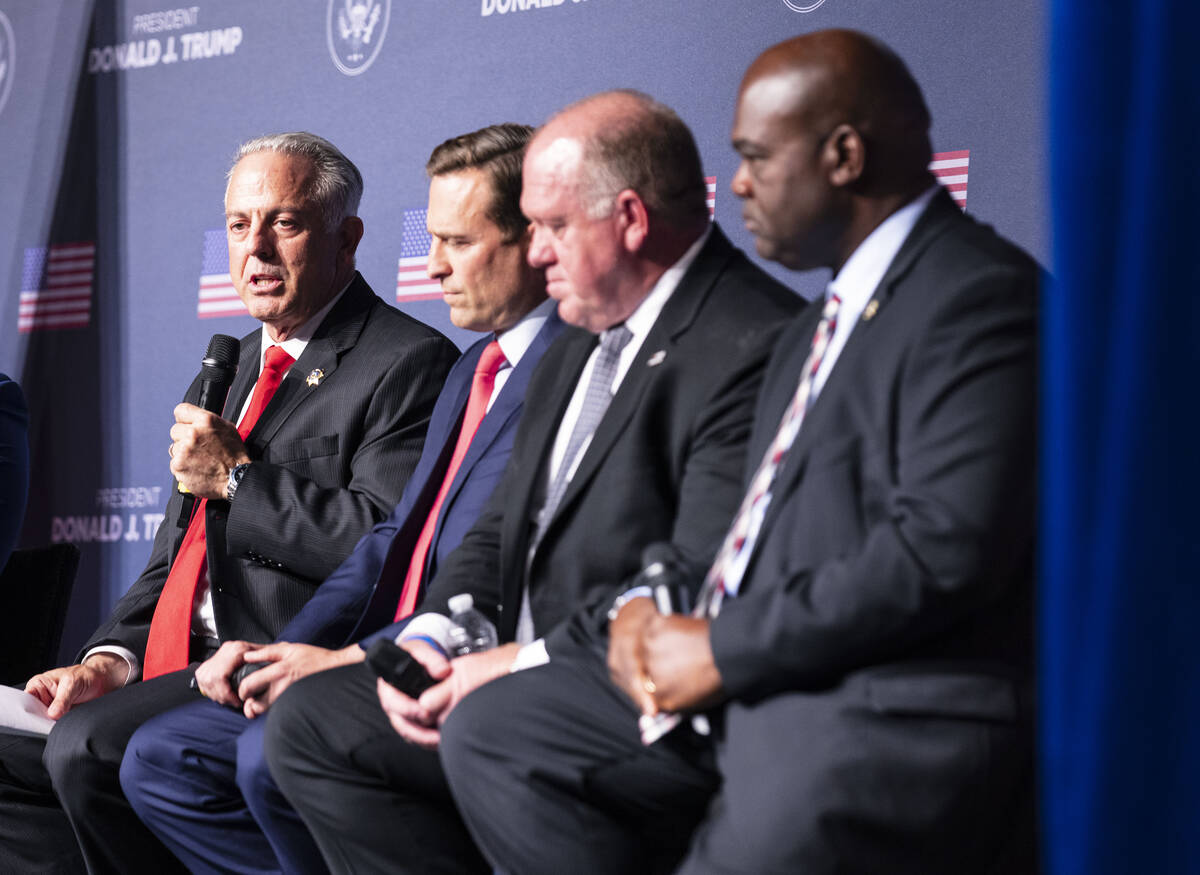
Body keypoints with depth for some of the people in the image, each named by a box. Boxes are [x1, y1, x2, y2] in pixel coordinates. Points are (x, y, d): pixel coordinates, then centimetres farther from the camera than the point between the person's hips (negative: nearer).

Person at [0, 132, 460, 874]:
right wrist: (113, 658, 5)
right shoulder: (226, 375, 23)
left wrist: (237, 477, -12)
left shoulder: (408, 363, -5)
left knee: (87, 747, -27)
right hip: (178, 668, 9)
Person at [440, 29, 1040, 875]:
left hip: (893, 718, -10)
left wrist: (723, 651, -15)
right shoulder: (817, 328, 21)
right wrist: (650, 610, 1)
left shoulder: (981, 296, -11)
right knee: (488, 729, 4)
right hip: (746, 682, 10)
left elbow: (945, 547, -21)